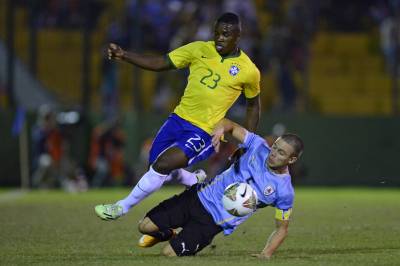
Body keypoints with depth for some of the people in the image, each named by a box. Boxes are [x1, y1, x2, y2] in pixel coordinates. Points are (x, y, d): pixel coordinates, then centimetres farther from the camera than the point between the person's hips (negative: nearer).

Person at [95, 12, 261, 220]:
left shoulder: (248, 71, -6)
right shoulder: (199, 50, -1)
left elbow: (253, 105, 10)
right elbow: (160, 63, -1)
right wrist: (124, 56, -14)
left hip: (203, 132, -5)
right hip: (178, 118, 5)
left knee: (163, 165, -19)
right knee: (157, 167, 10)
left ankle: (123, 207, -2)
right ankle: (198, 183, 36)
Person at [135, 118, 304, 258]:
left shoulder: (284, 192, -15)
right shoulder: (259, 146, -8)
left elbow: (282, 228, -1)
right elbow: (232, 126, 4)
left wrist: (266, 254, -16)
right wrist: (221, 128, -20)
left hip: (213, 221, -3)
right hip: (199, 195, 3)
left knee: (170, 254, -12)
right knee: (145, 226, -2)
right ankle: (167, 234, 32)